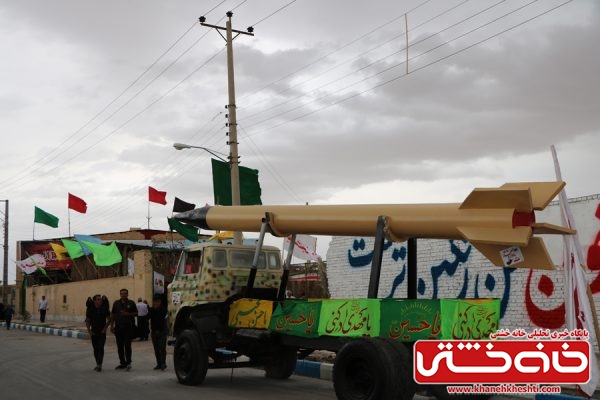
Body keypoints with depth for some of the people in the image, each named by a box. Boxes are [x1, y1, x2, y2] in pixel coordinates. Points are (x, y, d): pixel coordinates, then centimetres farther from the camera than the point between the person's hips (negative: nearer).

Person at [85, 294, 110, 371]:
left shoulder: (104, 308, -5)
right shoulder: (90, 309, -2)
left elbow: (109, 320, 4)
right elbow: (87, 321, 6)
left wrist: (105, 328, -4)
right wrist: (89, 331, -2)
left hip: (102, 332, -2)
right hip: (93, 332, 2)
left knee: (100, 348, -13)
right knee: (95, 348, 7)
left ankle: (99, 365, -18)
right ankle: (98, 364, 18)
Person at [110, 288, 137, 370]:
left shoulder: (131, 303, 2)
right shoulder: (116, 303, 11)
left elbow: (136, 313, 3)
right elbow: (113, 315, 14)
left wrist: (128, 314, -14)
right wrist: (112, 326, 9)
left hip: (129, 327, -4)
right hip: (118, 327, 4)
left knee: (127, 345, -10)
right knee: (120, 346, 8)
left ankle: (128, 362, -6)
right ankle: (122, 363, 16)